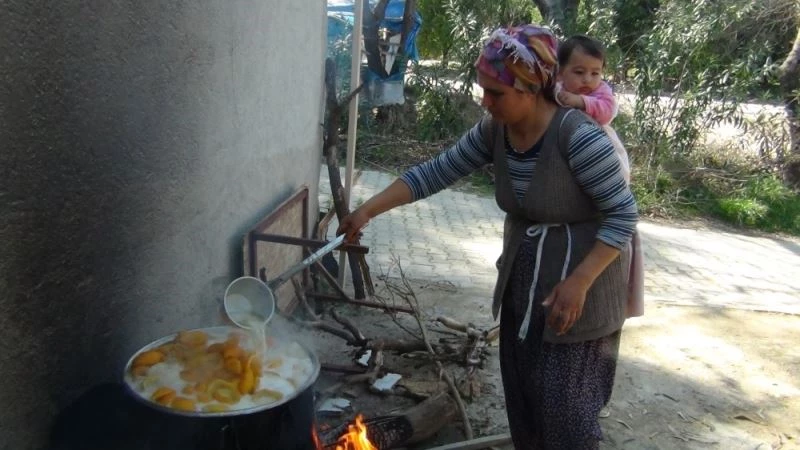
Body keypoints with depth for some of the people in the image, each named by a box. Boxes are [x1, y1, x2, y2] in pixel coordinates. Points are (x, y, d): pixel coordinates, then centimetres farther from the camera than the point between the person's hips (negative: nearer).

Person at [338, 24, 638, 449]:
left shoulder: (579, 137, -25)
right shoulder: (494, 131, -5)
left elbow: (623, 215, -20)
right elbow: (436, 171, -1)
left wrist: (579, 282, -27)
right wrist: (368, 209, -7)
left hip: (576, 288, -7)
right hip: (521, 286, 7)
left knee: (564, 407, 1)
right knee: (522, 399, 17)